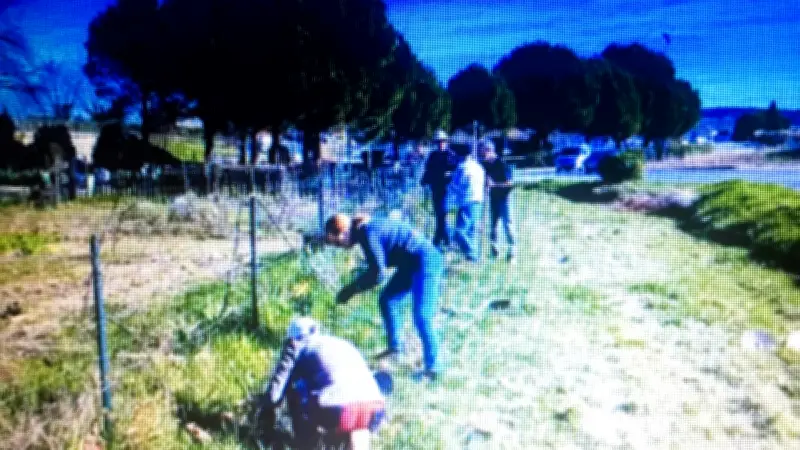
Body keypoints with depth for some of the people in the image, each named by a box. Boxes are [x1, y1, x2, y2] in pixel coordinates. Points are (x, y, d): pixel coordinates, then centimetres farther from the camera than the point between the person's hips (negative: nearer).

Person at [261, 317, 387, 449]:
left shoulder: (297, 345, 21)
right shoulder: (343, 344, 36)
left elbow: (275, 392, 15)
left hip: (338, 409, -4)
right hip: (375, 409, 4)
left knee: (291, 385, 21)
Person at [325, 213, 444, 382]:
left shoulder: (367, 234, -21)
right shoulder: (366, 230, 9)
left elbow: (378, 274, -24)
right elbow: (376, 267, 18)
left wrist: (352, 289, -14)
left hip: (426, 262, -11)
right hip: (412, 263, 11)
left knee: (421, 317, -11)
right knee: (387, 299, 16)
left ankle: (432, 368, -3)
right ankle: (394, 347, 29)